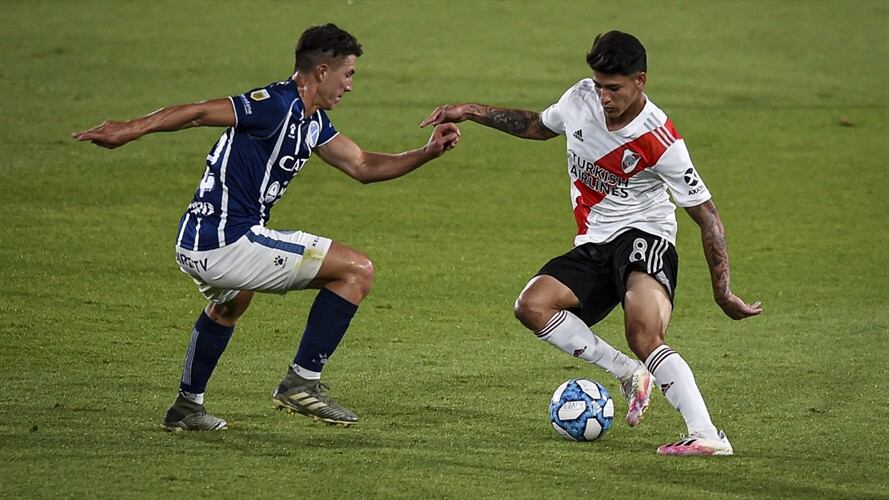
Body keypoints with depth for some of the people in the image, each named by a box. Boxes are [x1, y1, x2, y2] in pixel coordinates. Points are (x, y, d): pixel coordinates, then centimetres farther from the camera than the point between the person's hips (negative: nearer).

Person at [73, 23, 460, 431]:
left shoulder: (313, 122, 16)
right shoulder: (278, 104, -15)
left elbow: (363, 167, 24)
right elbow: (199, 112, -20)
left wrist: (429, 152, 15)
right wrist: (130, 130, -26)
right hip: (228, 241, -11)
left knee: (230, 302, 43)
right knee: (357, 270, -7)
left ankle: (187, 406, 49)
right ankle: (302, 382, -4)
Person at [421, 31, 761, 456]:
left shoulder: (660, 142, -18)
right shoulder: (580, 99, -3)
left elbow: (706, 216, -11)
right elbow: (539, 126, 22)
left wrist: (722, 292, -13)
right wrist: (470, 113, 17)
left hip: (642, 235, -6)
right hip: (592, 246, 6)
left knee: (644, 338, -32)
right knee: (533, 305, -21)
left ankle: (708, 436, -35)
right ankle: (630, 376, -11)